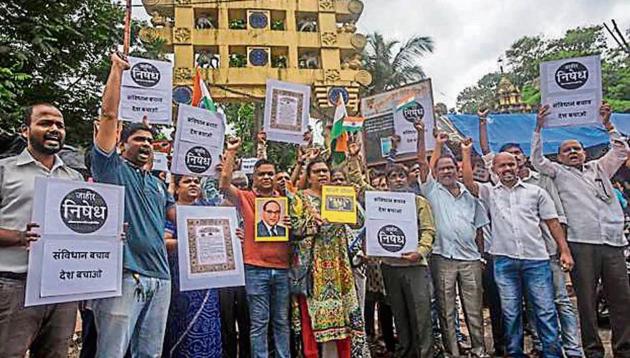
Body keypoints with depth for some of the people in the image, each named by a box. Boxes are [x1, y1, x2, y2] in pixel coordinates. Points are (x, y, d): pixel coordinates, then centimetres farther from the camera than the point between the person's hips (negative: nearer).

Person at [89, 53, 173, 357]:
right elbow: (109, 114, 0)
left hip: (160, 278, 6)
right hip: (124, 275, -6)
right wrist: (117, 68, 5)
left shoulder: (157, 184, 23)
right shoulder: (111, 168, 6)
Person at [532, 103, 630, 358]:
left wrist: (607, 124, 12)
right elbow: (537, 160, 0)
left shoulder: (599, 168, 22)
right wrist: (539, 128, -6)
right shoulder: (559, 173, 11)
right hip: (581, 244, -3)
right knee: (586, 300, 1)